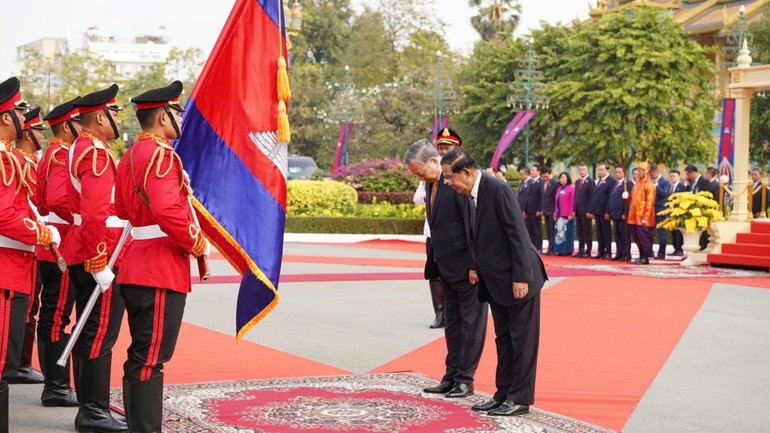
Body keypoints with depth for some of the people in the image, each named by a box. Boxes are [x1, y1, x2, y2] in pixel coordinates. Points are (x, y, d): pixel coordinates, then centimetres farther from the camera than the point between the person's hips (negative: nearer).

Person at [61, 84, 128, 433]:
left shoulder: (80, 149, 15)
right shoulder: (96, 153, -17)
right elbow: (94, 215, -25)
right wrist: (99, 264, -24)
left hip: (81, 255, 10)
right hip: (101, 256, -10)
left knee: (88, 333, 14)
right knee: (101, 335, -6)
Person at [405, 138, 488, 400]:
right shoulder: (431, 184, 9)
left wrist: (476, 266, -21)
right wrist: (434, 260, 11)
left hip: (467, 266, -9)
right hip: (447, 267, 9)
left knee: (471, 321, 1)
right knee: (452, 322, 14)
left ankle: (465, 379, 5)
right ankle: (452, 376, 22)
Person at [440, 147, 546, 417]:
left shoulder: (498, 190, -21)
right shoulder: (469, 195, 5)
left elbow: (518, 234, -21)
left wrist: (520, 278, -22)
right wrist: (475, 266, 6)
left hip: (517, 278, -9)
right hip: (495, 280, 9)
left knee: (522, 340, 0)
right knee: (503, 340, 15)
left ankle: (520, 399, 6)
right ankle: (503, 394, 23)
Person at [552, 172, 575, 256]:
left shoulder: (571, 188, -5)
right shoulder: (559, 189, 16)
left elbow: (572, 202, -10)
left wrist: (571, 214, -14)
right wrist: (555, 214, 12)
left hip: (567, 215, -6)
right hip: (559, 215, 7)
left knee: (567, 233, -3)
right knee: (559, 232, 5)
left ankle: (568, 250, 2)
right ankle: (560, 250, 9)